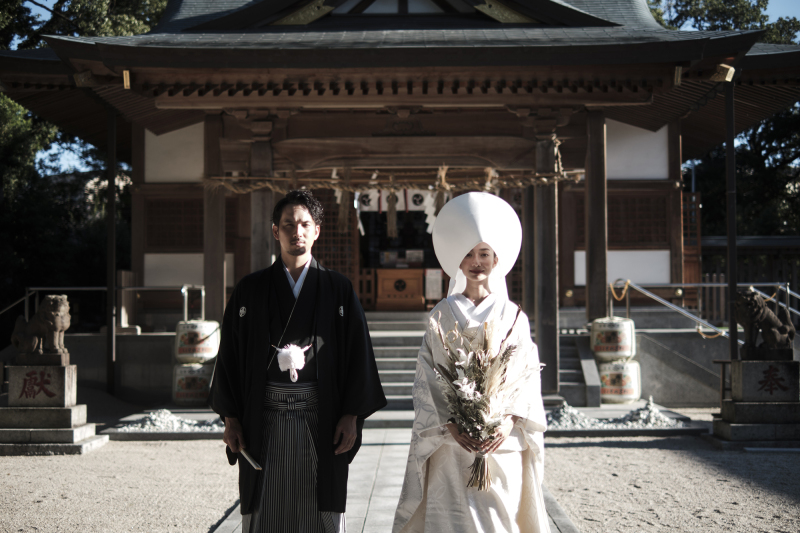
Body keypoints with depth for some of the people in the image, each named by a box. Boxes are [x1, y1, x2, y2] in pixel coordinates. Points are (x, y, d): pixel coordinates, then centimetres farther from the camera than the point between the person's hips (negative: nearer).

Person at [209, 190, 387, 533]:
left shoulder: (338, 290, 5)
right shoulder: (250, 291, 7)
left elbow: (358, 353, 2)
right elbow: (230, 356, 7)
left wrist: (351, 415, -5)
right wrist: (230, 418, 1)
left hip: (321, 422, 0)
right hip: (264, 424, 1)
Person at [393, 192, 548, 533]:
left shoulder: (514, 318, 6)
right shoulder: (442, 316, 6)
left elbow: (529, 377, 2)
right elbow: (426, 380, 1)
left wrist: (509, 421, -14)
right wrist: (450, 426, -12)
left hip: (503, 446, 0)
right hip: (451, 447, 0)